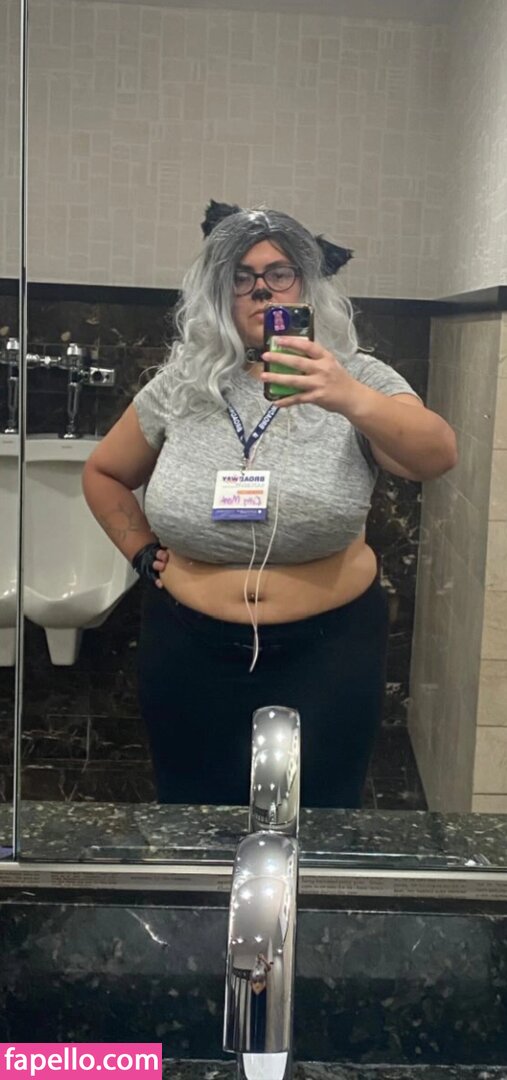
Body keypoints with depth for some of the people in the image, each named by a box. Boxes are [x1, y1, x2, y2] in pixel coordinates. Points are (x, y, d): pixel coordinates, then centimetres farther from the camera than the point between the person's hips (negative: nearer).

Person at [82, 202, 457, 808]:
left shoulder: (356, 378, -6)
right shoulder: (177, 389, 1)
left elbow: (437, 457, -24)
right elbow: (103, 474, 16)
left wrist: (352, 400, -41)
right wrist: (146, 555, 4)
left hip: (327, 649, -2)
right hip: (191, 651, 2)